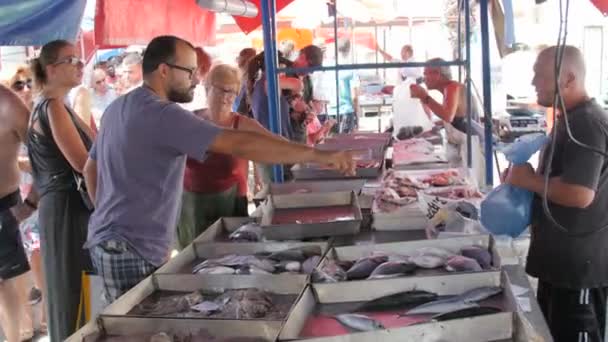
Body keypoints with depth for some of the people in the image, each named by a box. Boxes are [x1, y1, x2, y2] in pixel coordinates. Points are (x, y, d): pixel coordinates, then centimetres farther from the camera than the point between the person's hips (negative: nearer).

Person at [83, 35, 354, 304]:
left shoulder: (119, 108, 11)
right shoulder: (162, 114, -21)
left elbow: (91, 167, 22)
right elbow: (240, 145, -29)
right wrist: (317, 155, -29)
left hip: (112, 240, 10)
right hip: (132, 249, -10)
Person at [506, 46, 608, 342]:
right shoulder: (570, 119, 12)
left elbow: (579, 194, -31)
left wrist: (529, 180, -17)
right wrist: (529, 178, 6)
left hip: (579, 263, -10)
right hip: (559, 257, 10)